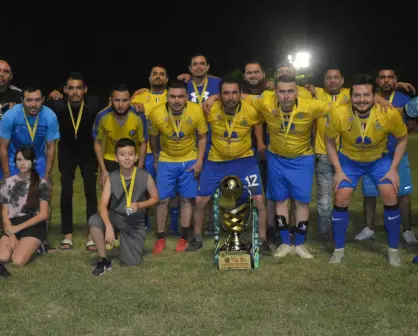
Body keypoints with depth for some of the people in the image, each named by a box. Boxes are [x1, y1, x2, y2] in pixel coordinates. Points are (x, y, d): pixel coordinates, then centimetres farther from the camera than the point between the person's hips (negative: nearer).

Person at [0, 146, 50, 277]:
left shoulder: (41, 184, -1)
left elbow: (43, 215, -6)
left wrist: (18, 228, -10)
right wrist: (11, 234, -10)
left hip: (34, 226, -1)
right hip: (13, 226, 1)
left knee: (17, 261, -23)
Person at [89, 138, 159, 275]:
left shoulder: (145, 176, -13)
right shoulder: (111, 178, -13)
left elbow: (155, 198, 0)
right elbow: (103, 205, -20)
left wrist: (140, 205, -20)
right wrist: (109, 226, -38)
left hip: (136, 223, 0)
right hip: (116, 217, 1)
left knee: (130, 263, -7)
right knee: (94, 220, -32)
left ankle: (128, 244, 30)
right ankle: (104, 261, -12)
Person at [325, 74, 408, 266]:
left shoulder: (390, 114, -30)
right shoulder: (338, 113, -31)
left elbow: (402, 138, -9)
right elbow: (329, 141, -11)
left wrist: (393, 169, -13)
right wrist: (338, 170, -14)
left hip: (380, 159, 0)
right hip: (349, 160, 0)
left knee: (391, 197, -10)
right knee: (341, 199, -7)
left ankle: (393, 249, 9)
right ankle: (339, 249, 11)